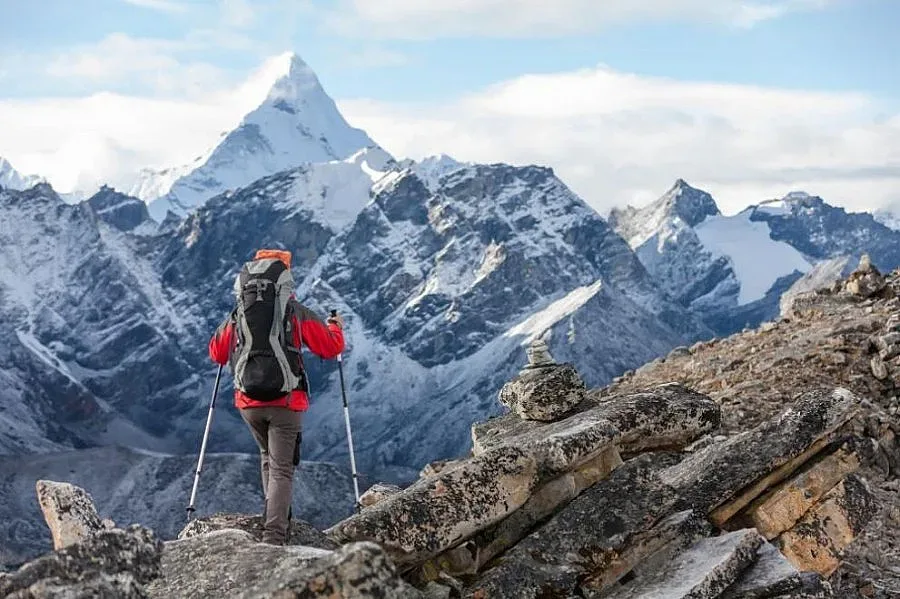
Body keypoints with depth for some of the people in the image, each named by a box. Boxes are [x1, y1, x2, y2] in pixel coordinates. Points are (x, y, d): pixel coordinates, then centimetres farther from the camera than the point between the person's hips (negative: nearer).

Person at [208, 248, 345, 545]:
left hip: (248, 402, 3)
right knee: (281, 468, -1)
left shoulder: (238, 314, 6)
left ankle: (274, 516, 23)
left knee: (268, 456, 26)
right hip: (286, 401, -3)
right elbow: (331, 347, -1)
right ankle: (274, 534, -12)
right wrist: (335, 326, 21)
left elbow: (217, 353, 18)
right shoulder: (296, 312, -3)